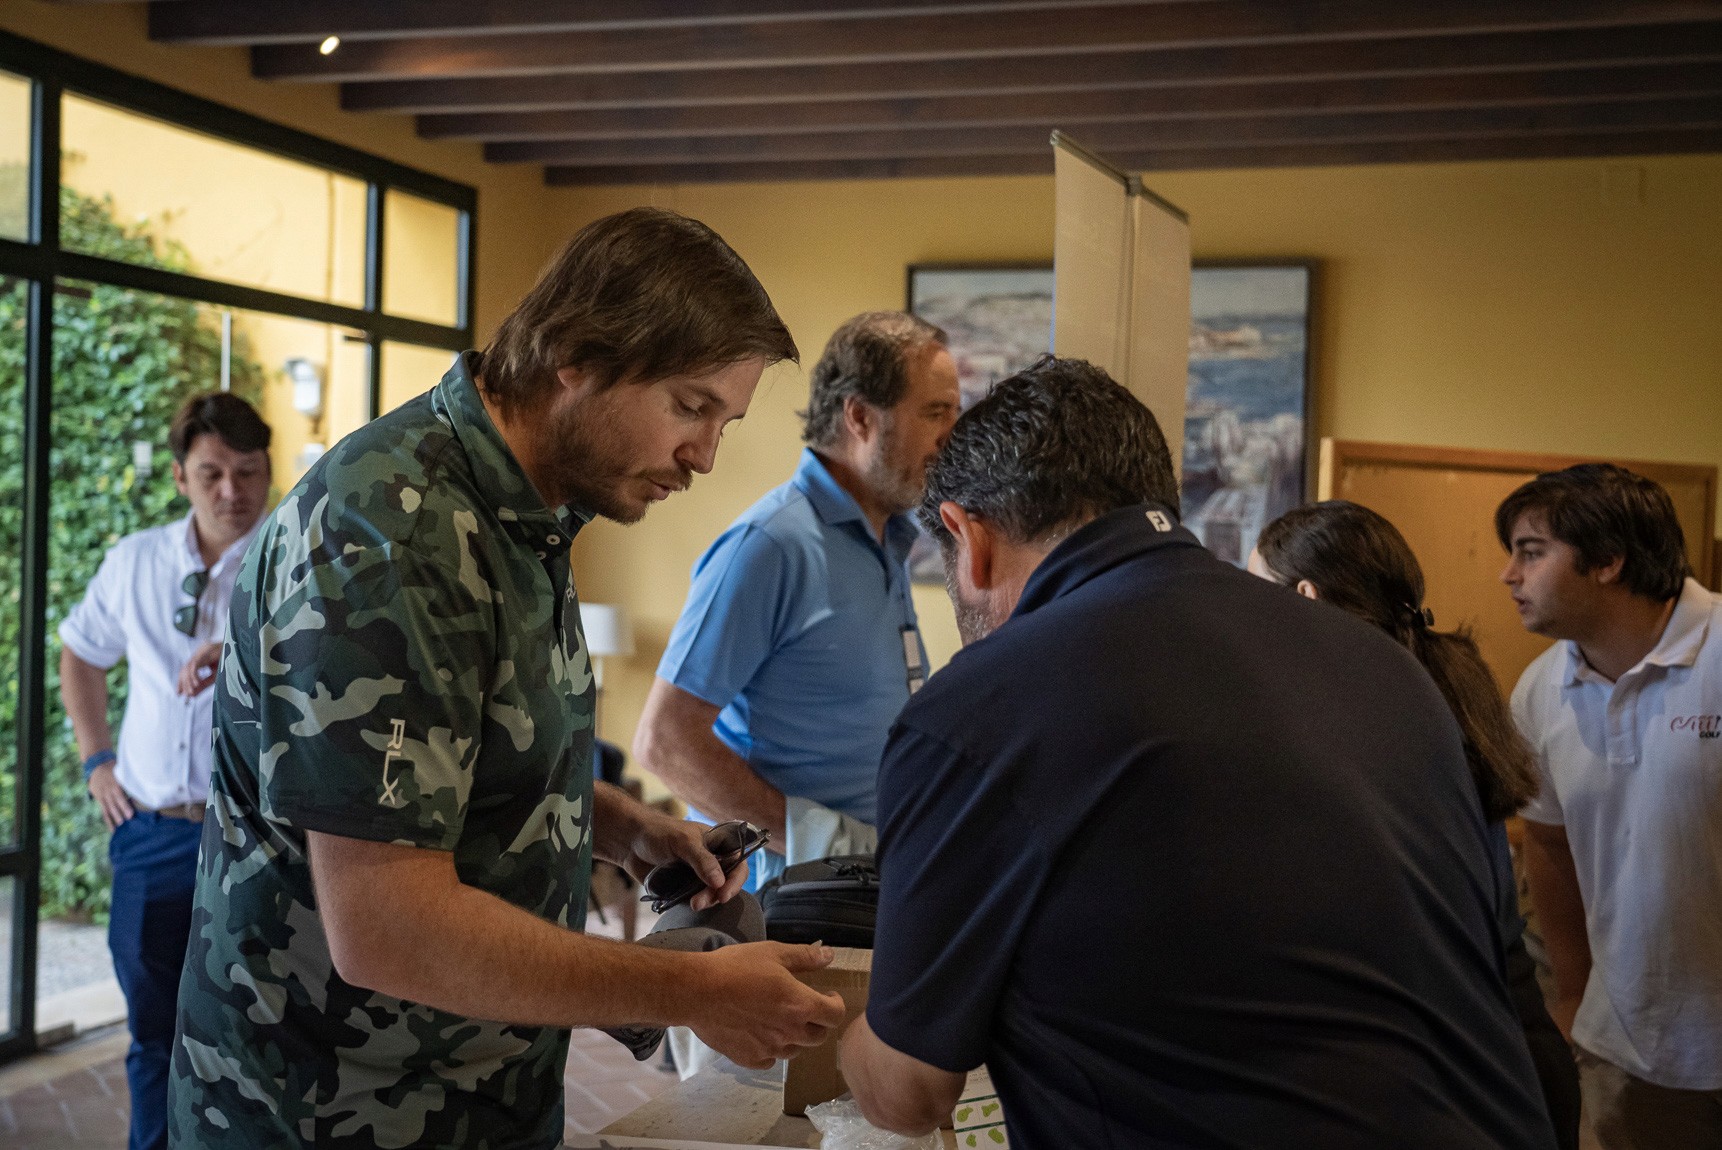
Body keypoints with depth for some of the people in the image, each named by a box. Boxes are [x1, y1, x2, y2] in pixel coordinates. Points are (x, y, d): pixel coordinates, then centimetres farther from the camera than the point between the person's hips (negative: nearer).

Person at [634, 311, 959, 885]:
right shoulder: (771, 544, -14)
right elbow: (663, 740, -17)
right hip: (782, 882, -8)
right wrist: (815, 838, -19)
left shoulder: (889, 541, 13)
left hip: (874, 877, 8)